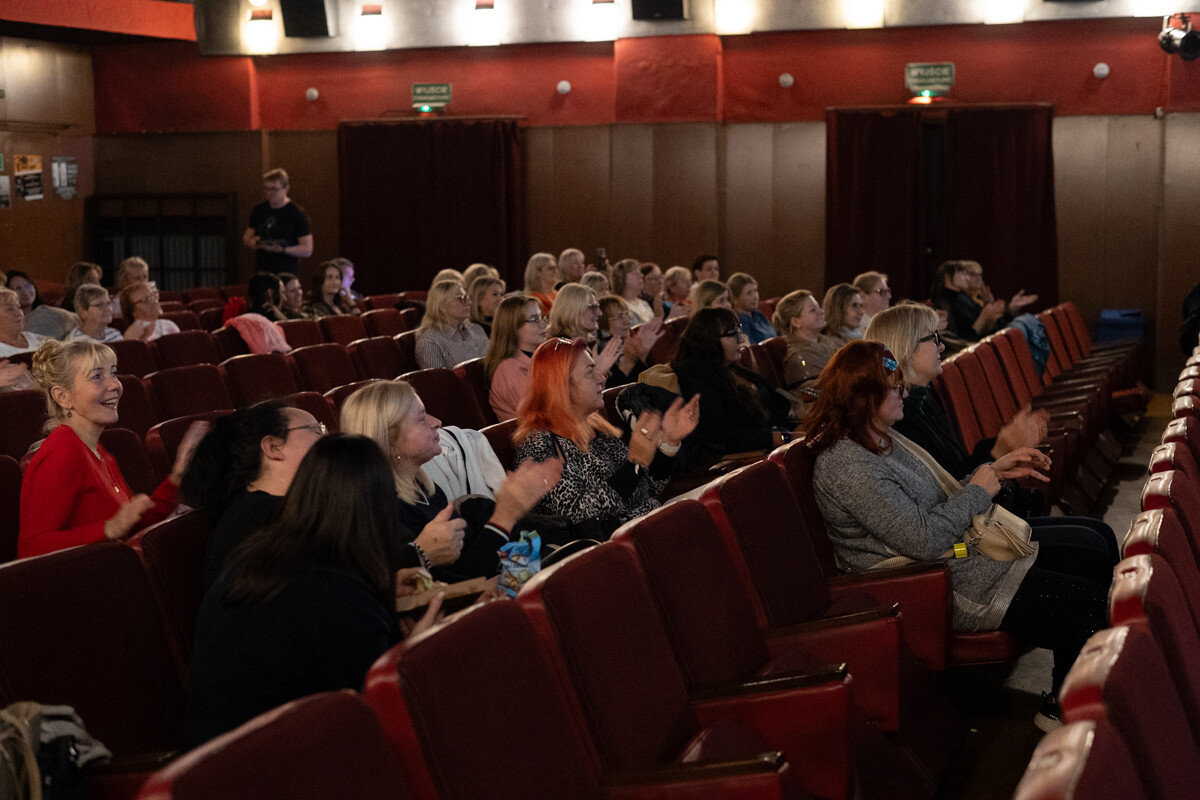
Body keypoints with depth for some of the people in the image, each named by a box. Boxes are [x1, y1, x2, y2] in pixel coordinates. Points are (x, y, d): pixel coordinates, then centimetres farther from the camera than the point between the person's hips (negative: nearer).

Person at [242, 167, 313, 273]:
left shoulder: (297, 214, -5)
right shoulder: (258, 210, 12)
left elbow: (307, 250, -8)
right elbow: (246, 236, 22)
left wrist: (282, 249, -21)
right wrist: (250, 242, -2)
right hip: (261, 272, 5)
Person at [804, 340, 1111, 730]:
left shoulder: (882, 440, 9)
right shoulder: (846, 467, -24)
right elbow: (925, 539, -27)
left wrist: (996, 470, 7)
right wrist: (980, 487, -13)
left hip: (964, 554, 11)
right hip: (950, 590, -11)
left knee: (1096, 566, 11)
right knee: (1092, 607, -11)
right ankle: (1062, 710, 12)